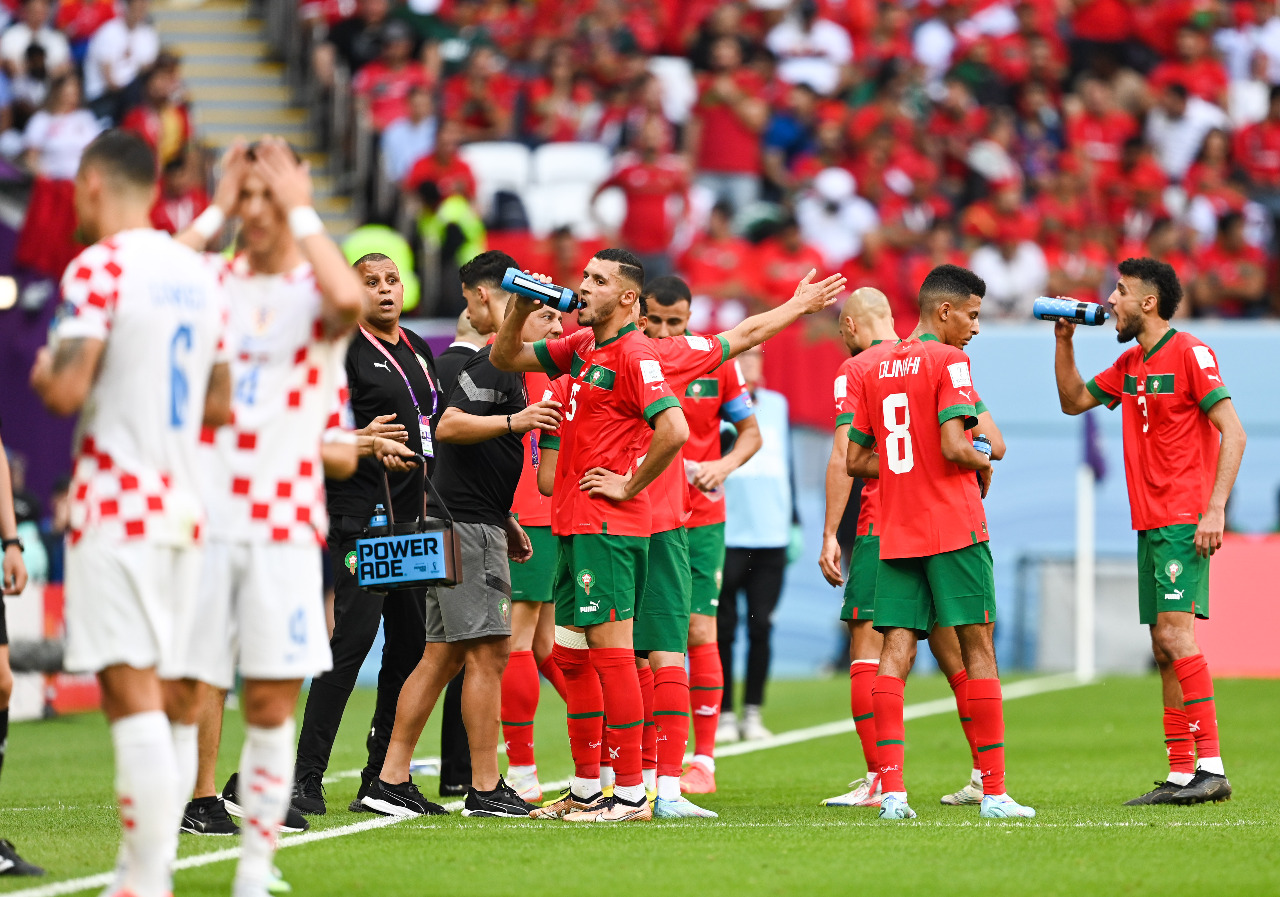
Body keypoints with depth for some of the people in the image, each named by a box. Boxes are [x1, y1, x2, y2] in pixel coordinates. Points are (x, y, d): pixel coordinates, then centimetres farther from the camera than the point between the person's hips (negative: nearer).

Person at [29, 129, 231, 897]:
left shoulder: (99, 267, -9)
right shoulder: (200, 273, 13)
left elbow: (67, 391, -16)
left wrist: (43, 373, 4)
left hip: (117, 503, -7)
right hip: (184, 503, 7)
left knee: (133, 690, -12)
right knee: (176, 698, 8)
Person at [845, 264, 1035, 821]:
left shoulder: (875, 371, 12)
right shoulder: (947, 362, -8)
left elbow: (856, 461, 14)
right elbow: (955, 447, -18)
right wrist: (983, 466, 2)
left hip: (895, 535, 6)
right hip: (953, 526, -6)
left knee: (895, 654, 0)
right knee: (977, 649, 1)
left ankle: (892, 790, -10)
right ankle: (994, 790, 1)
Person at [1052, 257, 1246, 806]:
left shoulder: (1188, 353, -8)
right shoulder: (1130, 364, 16)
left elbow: (1233, 433, -13)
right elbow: (1073, 401, 28)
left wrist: (1215, 509, -21)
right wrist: (1064, 340, 14)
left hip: (1185, 522, -9)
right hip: (1150, 523, 9)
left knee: (1174, 632, -18)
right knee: (1164, 647, 7)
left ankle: (1211, 769, -21)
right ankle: (1181, 774, 8)